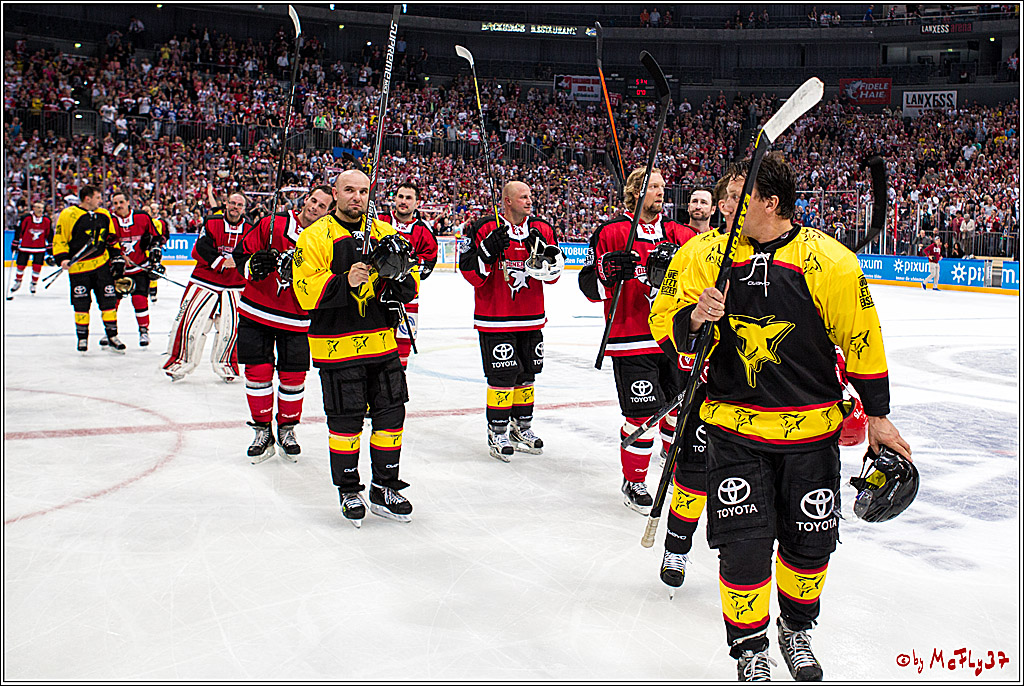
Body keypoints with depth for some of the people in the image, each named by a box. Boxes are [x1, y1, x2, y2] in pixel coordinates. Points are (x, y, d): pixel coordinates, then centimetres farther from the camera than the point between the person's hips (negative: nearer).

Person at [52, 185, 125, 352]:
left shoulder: (104, 215, 9)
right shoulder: (69, 215, -8)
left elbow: (111, 239, 18)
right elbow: (59, 239, -5)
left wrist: (117, 258, 10)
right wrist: (62, 258, -17)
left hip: (101, 264, 4)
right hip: (79, 266, -4)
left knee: (108, 299, 0)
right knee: (81, 304, 3)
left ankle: (112, 337, 8)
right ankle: (82, 338, 18)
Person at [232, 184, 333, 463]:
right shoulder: (272, 225, -5)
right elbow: (241, 253, 0)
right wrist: (254, 265, -21)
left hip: (295, 321, 0)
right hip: (256, 313, 0)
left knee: (293, 376, 2)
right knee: (258, 372, 0)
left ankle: (287, 429, 23)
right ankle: (262, 431, 15)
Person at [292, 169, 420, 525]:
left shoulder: (384, 233, 11)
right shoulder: (315, 236, -3)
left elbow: (411, 286, 11)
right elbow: (306, 290, -13)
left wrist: (399, 274, -12)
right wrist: (345, 282, -26)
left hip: (382, 343, 5)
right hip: (338, 346, -4)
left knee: (391, 414, 8)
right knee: (345, 421, 1)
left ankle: (384, 489, 24)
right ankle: (348, 492, 20)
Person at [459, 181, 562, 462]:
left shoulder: (542, 230, 5)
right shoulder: (484, 230, -9)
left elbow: (553, 275, 5)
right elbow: (471, 274, -11)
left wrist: (542, 252, -13)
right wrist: (489, 250, -26)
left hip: (531, 318, 5)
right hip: (495, 320, -5)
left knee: (527, 373, 14)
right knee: (503, 376, -5)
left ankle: (522, 427, 30)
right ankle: (497, 433, 10)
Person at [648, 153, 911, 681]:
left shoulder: (829, 262, -10)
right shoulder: (704, 256, -5)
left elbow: (862, 339, -1)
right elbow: (667, 323, 1)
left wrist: (877, 415, 3)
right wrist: (693, 318, -23)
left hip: (811, 428, 0)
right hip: (734, 426, 0)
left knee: (810, 543, 11)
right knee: (744, 546, -4)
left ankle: (797, 629, 39)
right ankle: (750, 650, 19)